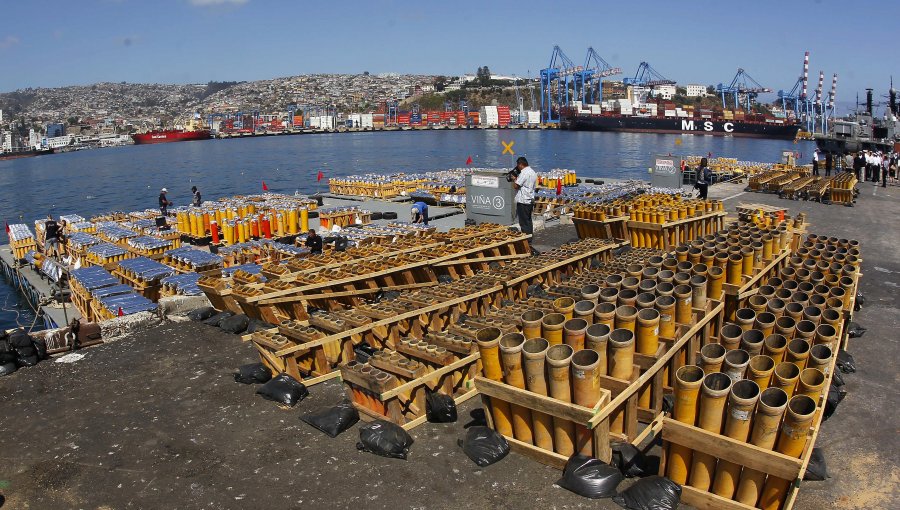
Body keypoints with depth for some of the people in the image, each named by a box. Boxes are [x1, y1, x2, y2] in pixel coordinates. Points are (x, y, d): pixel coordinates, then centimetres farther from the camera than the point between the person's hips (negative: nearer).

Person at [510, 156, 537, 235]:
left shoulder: (524, 173, -17)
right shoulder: (533, 172, 13)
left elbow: (516, 186, -19)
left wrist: (514, 179, 0)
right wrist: (517, 178, 12)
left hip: (523, 201, -9)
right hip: (530, 200, 9)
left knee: (524, 222, -3)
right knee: (528, 221, 16)